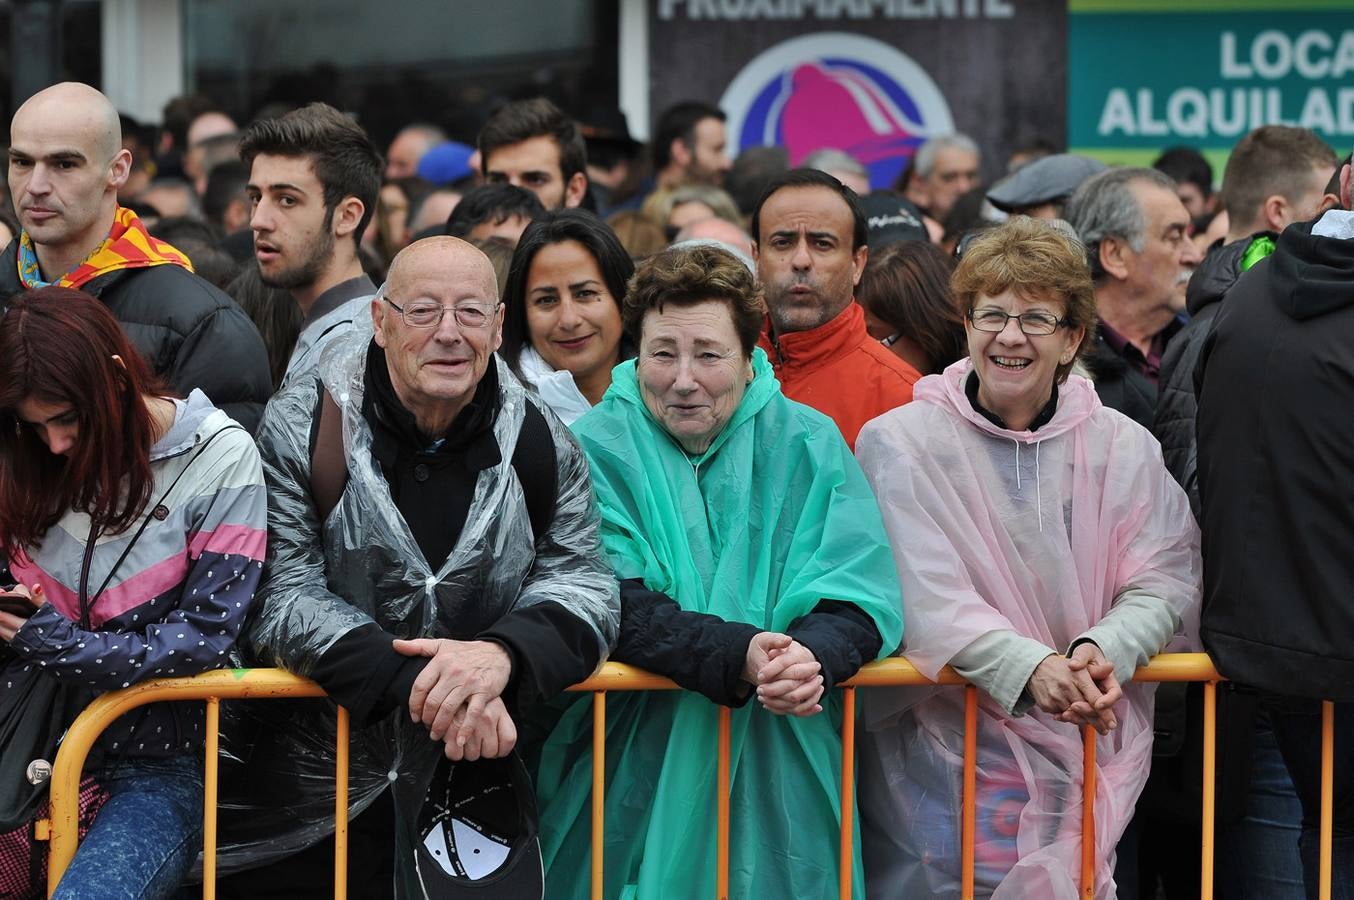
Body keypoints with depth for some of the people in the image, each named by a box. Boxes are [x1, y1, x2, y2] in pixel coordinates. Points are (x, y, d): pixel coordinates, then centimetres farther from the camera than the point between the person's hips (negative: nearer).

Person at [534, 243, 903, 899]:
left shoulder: (808, 445, 4)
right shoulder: (597, 451, -3)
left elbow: (860, 600, -5)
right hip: (636, 769, -2)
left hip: (779, 776, 2)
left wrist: (811, 655, -28)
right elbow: (616, 610, -15)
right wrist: (739, 654, -30)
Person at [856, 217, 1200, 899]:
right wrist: (1030, 669, -25)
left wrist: (1101, 650, -21)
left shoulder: (1124, 448, 8)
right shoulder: (899, 444, 0)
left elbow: (1164, 581, 1)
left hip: (1087, 753, 2)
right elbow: (925, 597, -10)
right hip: (946, 758, -2)